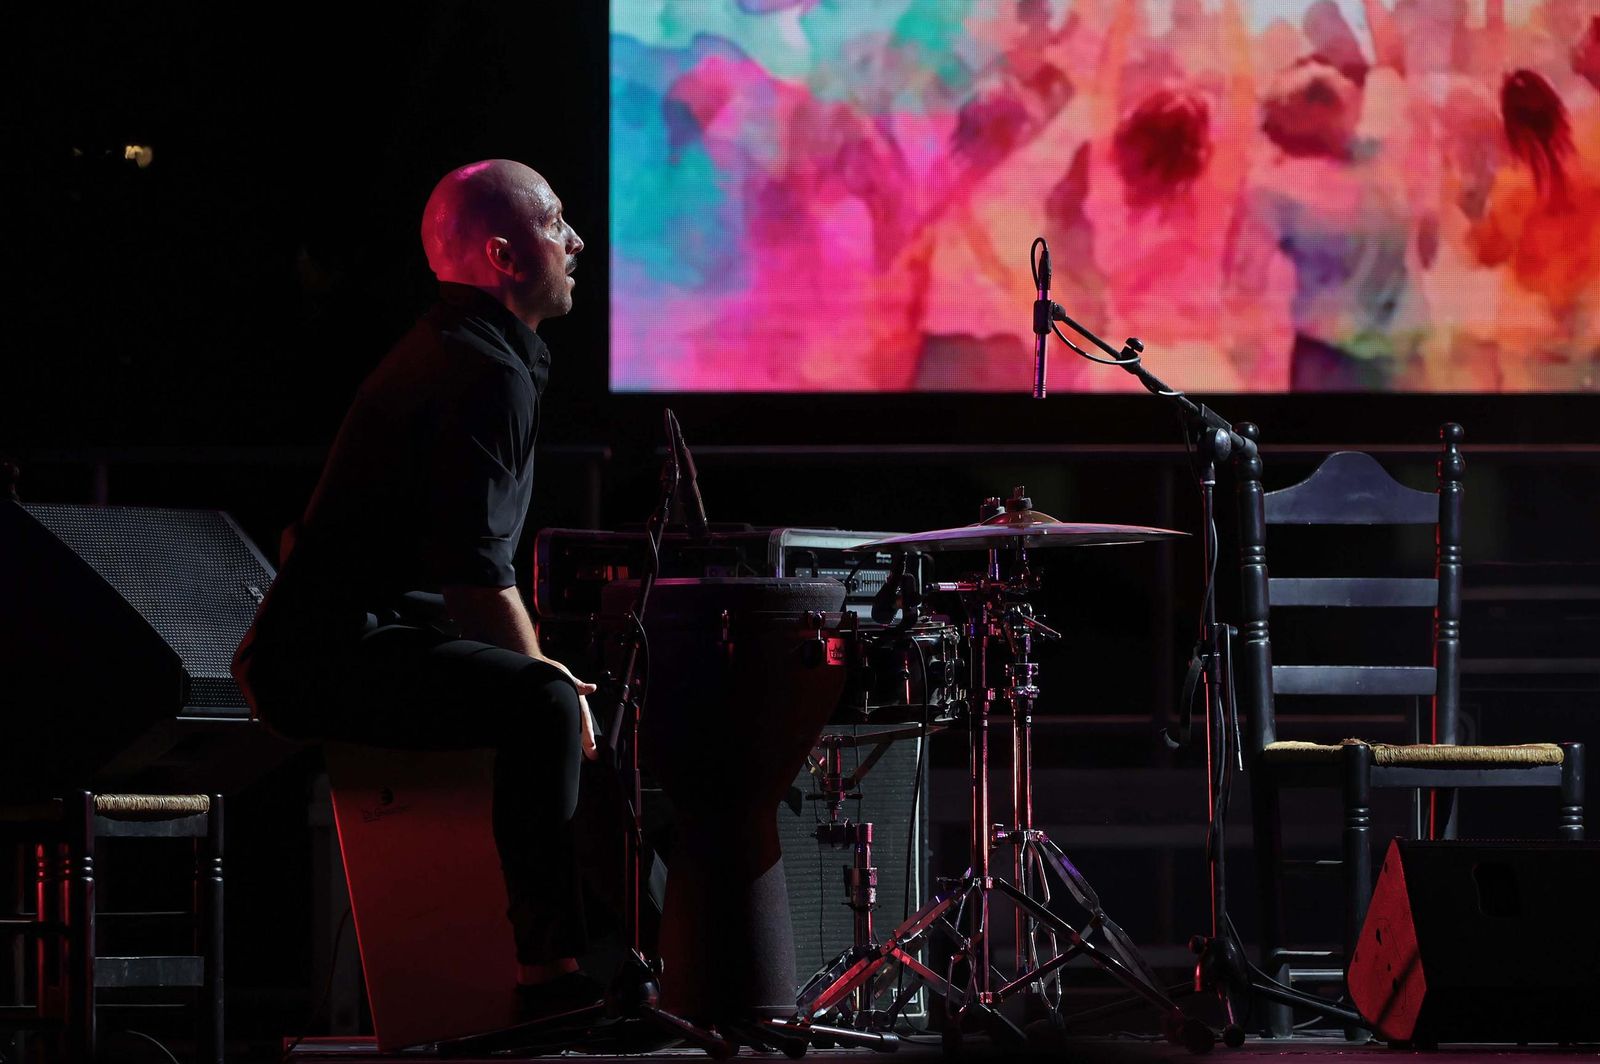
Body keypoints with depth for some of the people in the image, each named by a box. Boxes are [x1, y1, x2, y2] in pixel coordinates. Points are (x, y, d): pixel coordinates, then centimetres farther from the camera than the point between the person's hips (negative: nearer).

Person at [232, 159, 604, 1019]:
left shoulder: (454, 351, 19)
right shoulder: (486, 373, -16)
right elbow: (475, 572, -24)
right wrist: (542, 669, -11)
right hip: (329, 656, -12)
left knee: (583, 694, 18)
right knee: (543, 703, -29)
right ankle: (551, 973, -30)